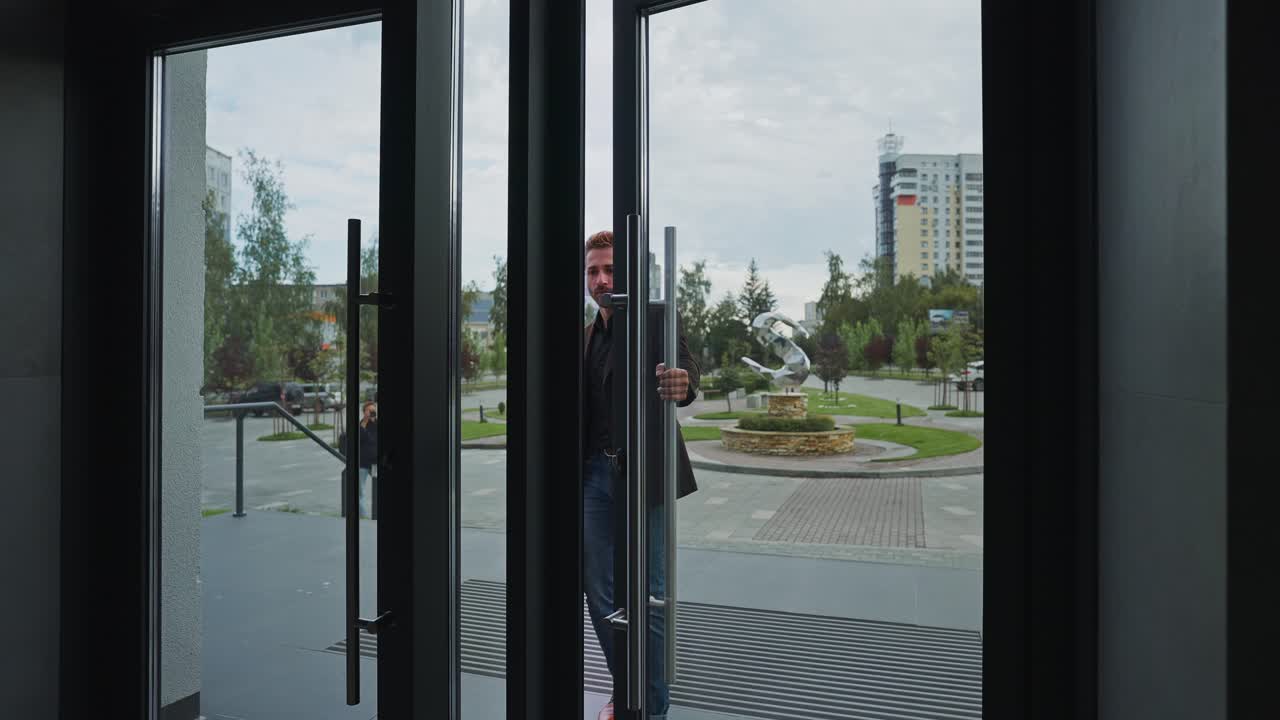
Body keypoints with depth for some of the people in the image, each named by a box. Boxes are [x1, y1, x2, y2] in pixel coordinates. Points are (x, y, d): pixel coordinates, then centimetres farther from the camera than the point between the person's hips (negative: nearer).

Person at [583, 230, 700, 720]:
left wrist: (682, 384, -47)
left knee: (649, 599, 2)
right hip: (596, 476, 6)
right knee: (600, 595, 12)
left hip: (643, 477, -6)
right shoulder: (590, 334, 14)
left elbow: (685, 368, -24)